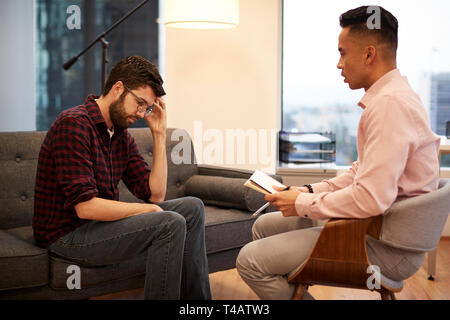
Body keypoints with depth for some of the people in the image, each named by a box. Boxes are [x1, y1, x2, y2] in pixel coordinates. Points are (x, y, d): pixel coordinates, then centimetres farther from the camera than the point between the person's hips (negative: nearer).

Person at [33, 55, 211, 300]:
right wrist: (146, 209, -14)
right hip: (68, 233, -9)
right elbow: (86, 206, -26)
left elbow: (155, 194, 4)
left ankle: (196, 298, 13)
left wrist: (159, 134, -1)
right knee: (170, 224, -24)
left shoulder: (122, 136, 8)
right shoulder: (74, 124, -19)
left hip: (100, 222, 9)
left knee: (192, 208, 6)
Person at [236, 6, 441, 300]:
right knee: (264, 226, 16)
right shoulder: (385, 97, 12)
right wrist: (310, 191, 7)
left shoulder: (390, 104, -23)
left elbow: (370, 199, -30)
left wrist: (303, 204, -15)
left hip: (389, 247, -10)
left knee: (250, 260, -14)